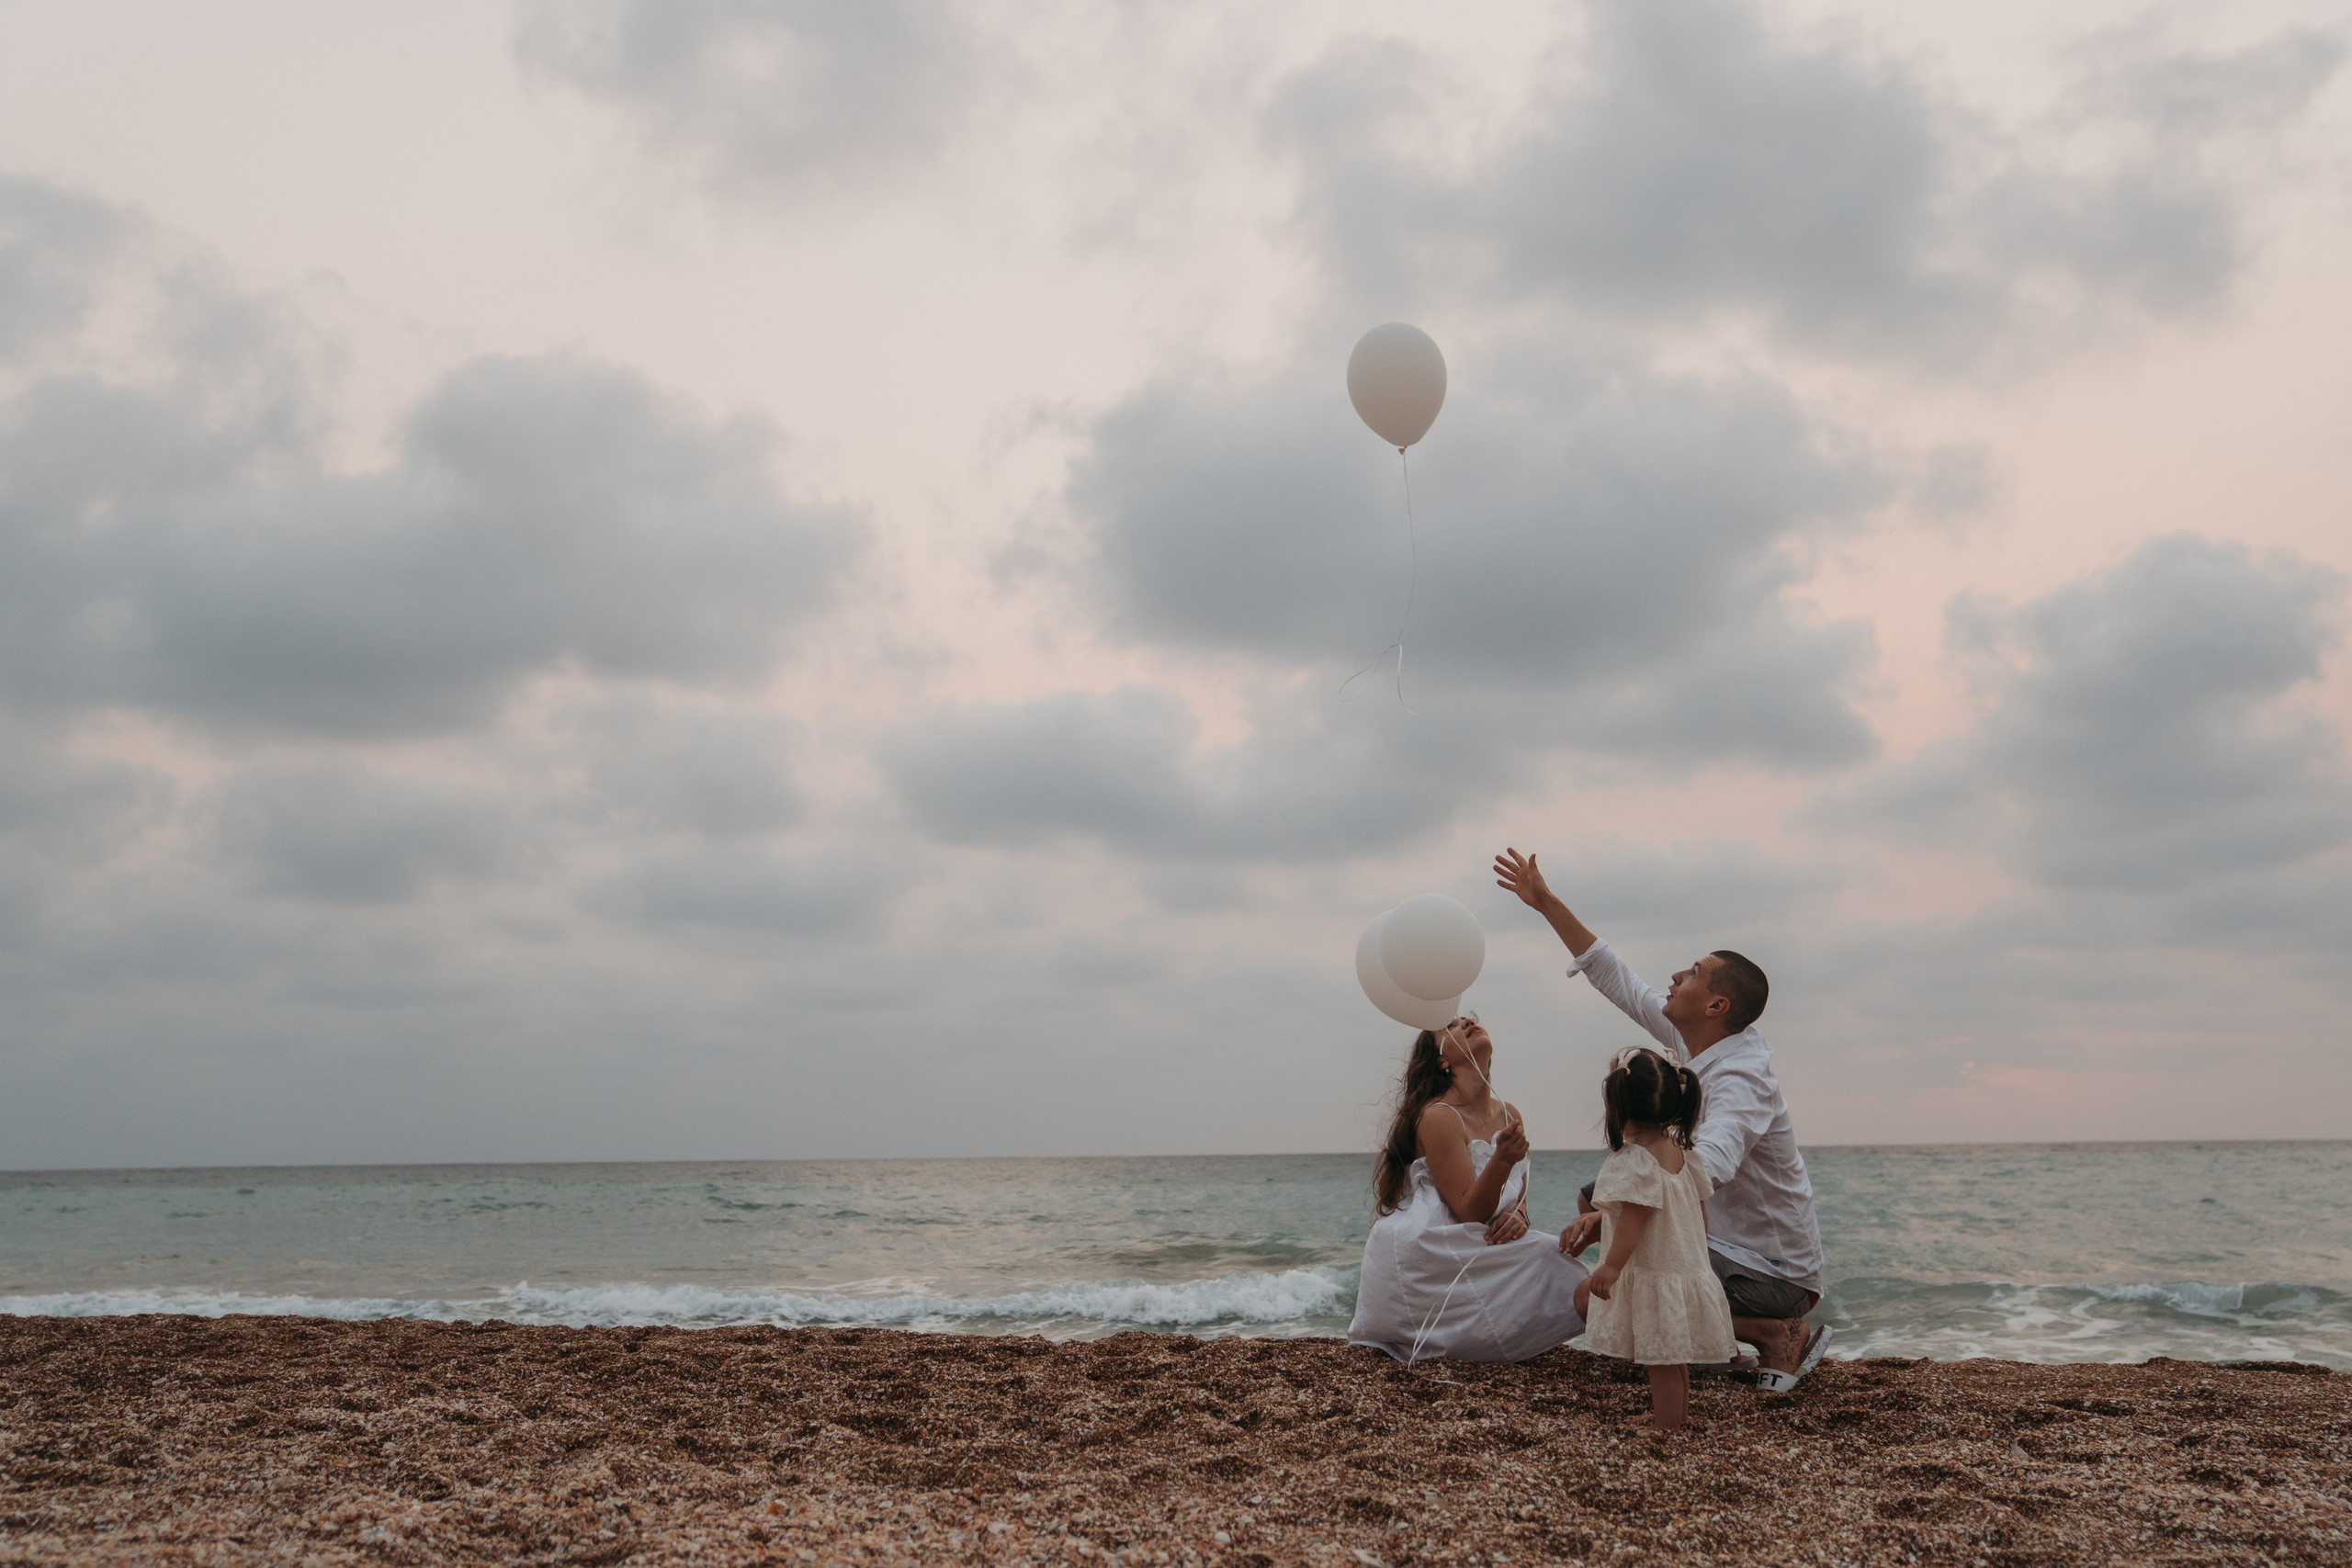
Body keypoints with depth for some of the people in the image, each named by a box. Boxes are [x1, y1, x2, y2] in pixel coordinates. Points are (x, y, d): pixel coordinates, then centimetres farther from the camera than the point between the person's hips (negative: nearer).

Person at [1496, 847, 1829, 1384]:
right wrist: (1548, 904, 8)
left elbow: (1706, 1167, -43)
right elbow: (1620, 982, 8)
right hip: (1731, 1243, 9)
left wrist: (1610, 1214, -46)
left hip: (1771, 1273, -9)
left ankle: (1775, 1334, -5)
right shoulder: (1693, 1042, 1)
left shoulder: (1740, 1080, -26)